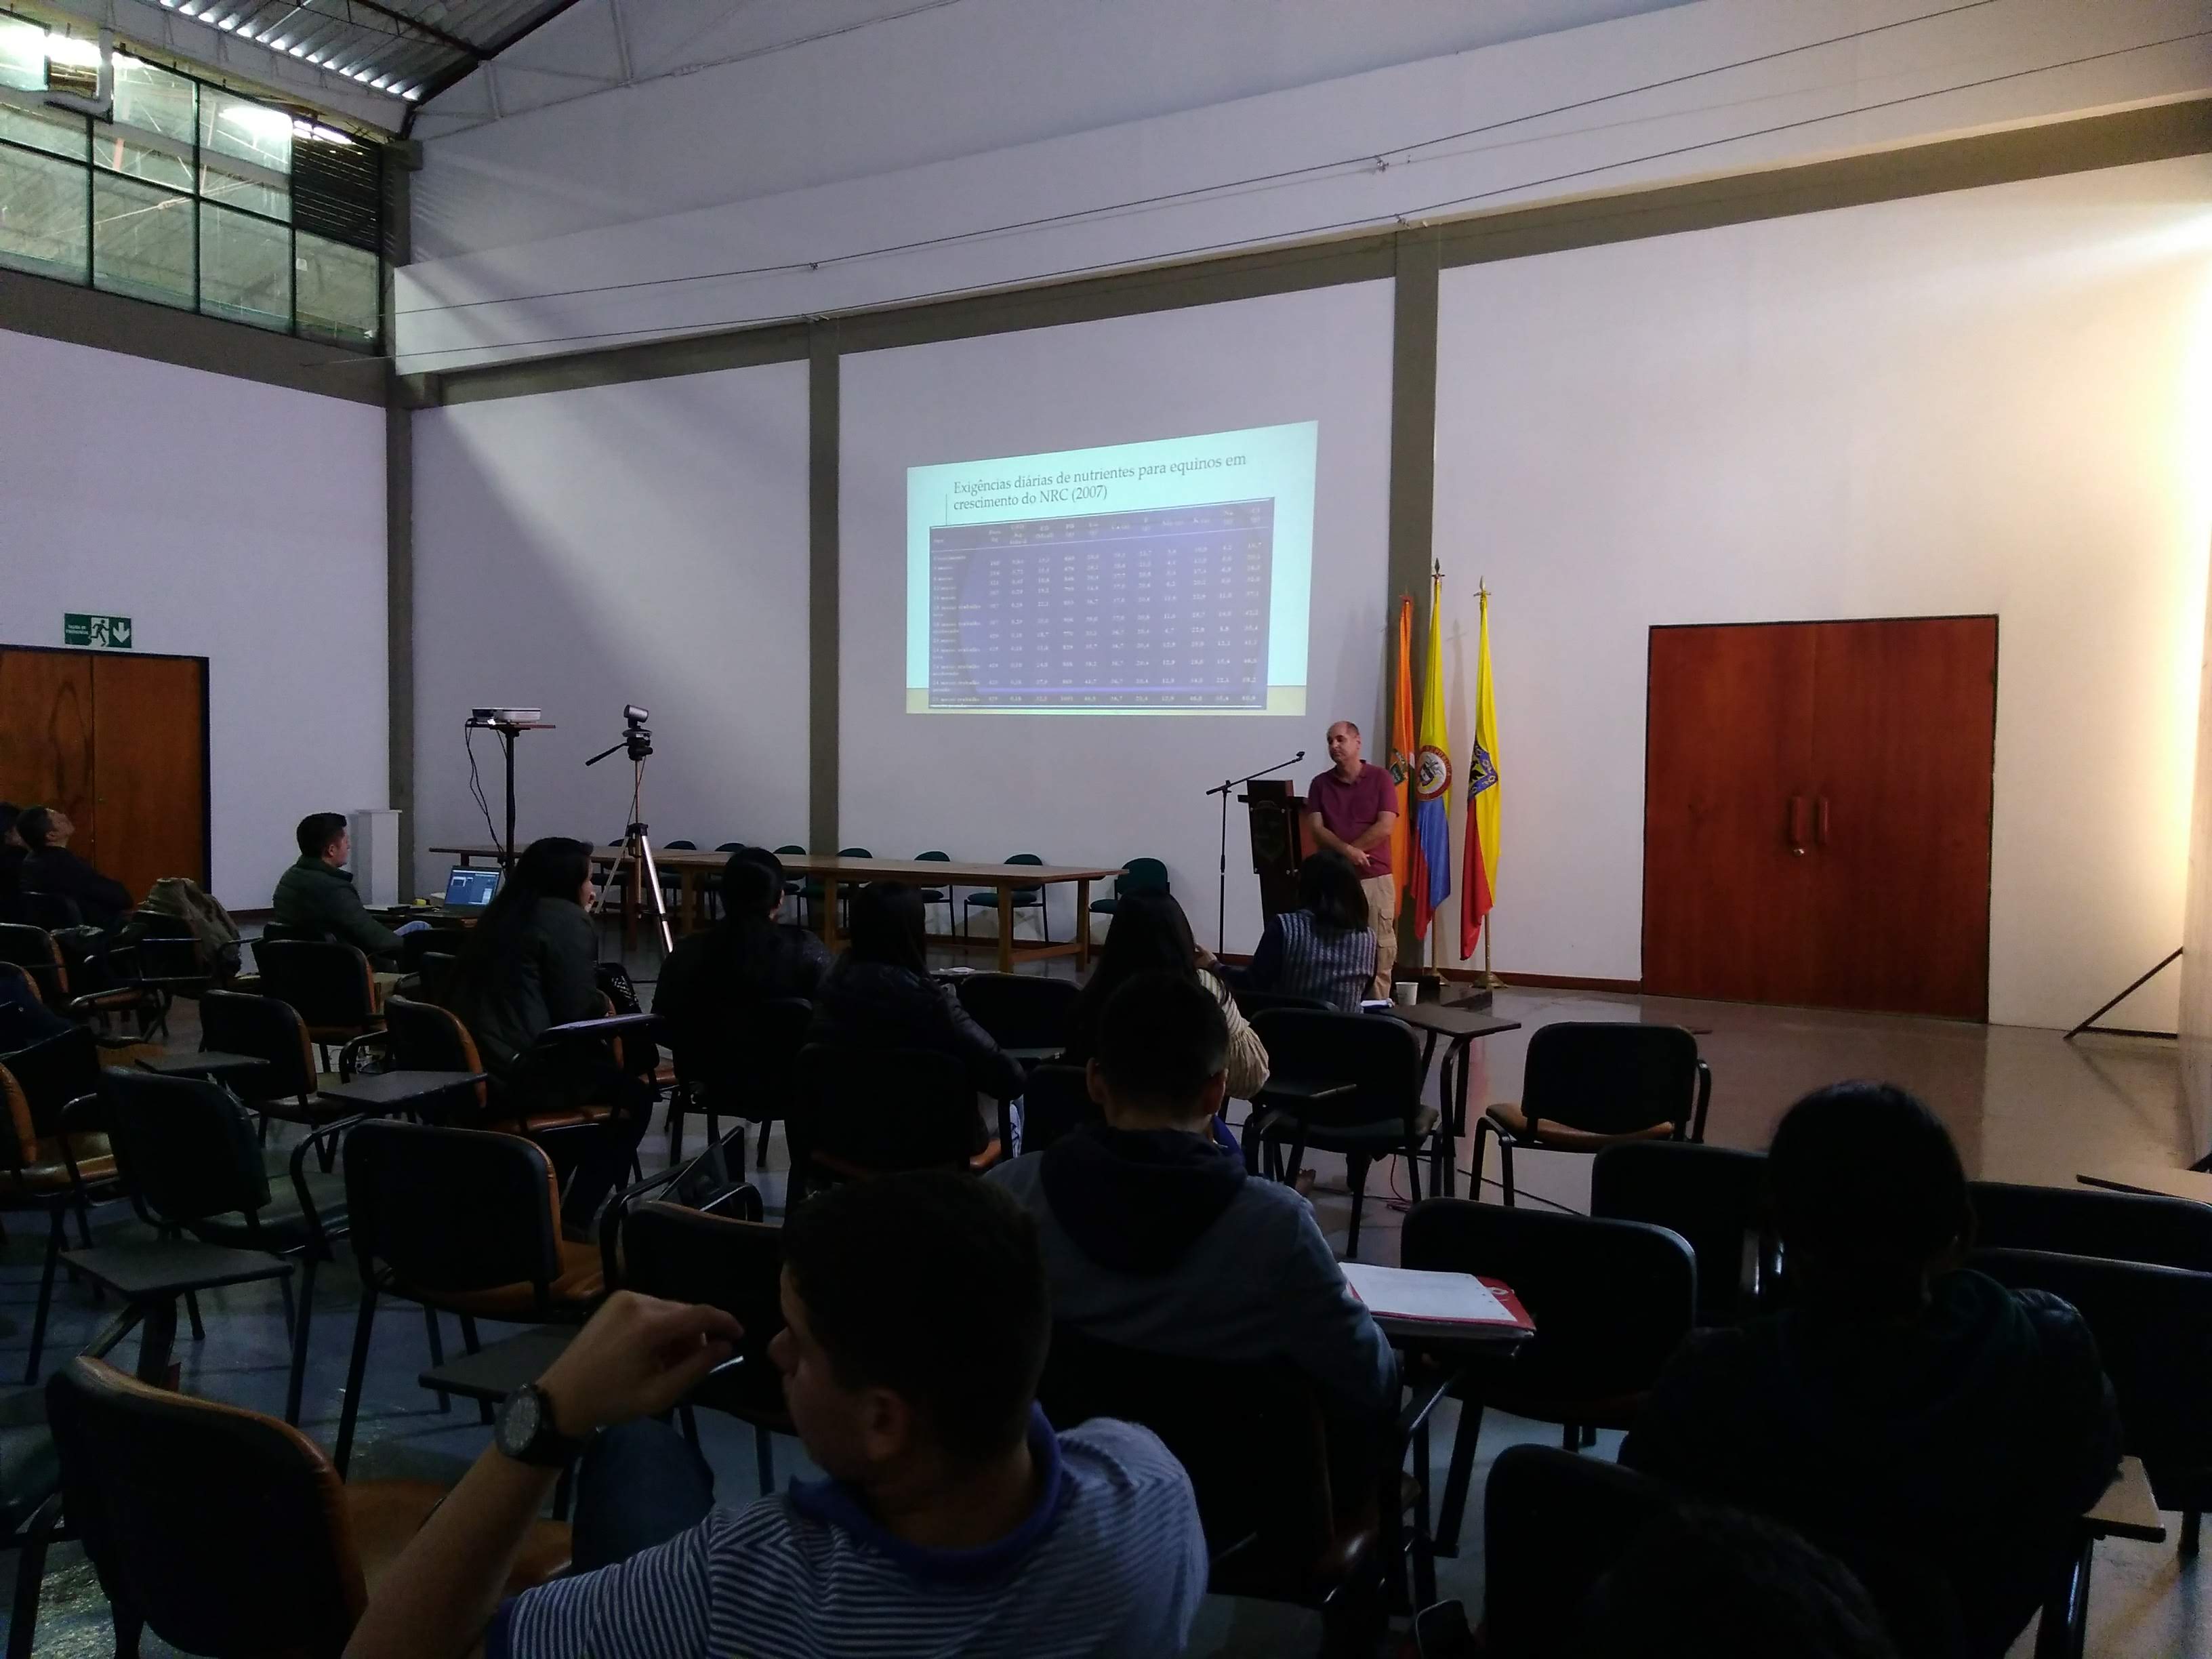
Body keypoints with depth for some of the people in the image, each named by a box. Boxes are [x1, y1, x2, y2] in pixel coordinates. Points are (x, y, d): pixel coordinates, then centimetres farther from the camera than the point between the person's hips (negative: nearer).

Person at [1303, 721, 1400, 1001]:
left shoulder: (1380, 777, 2)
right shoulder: (1320, 784, 9)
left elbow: (1384, 827, -7)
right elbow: (1315, 830, -1)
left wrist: (1343, 852, -8)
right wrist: (1346, 850, -18)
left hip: (1376, 877, -2)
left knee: (1379, 949, -3)